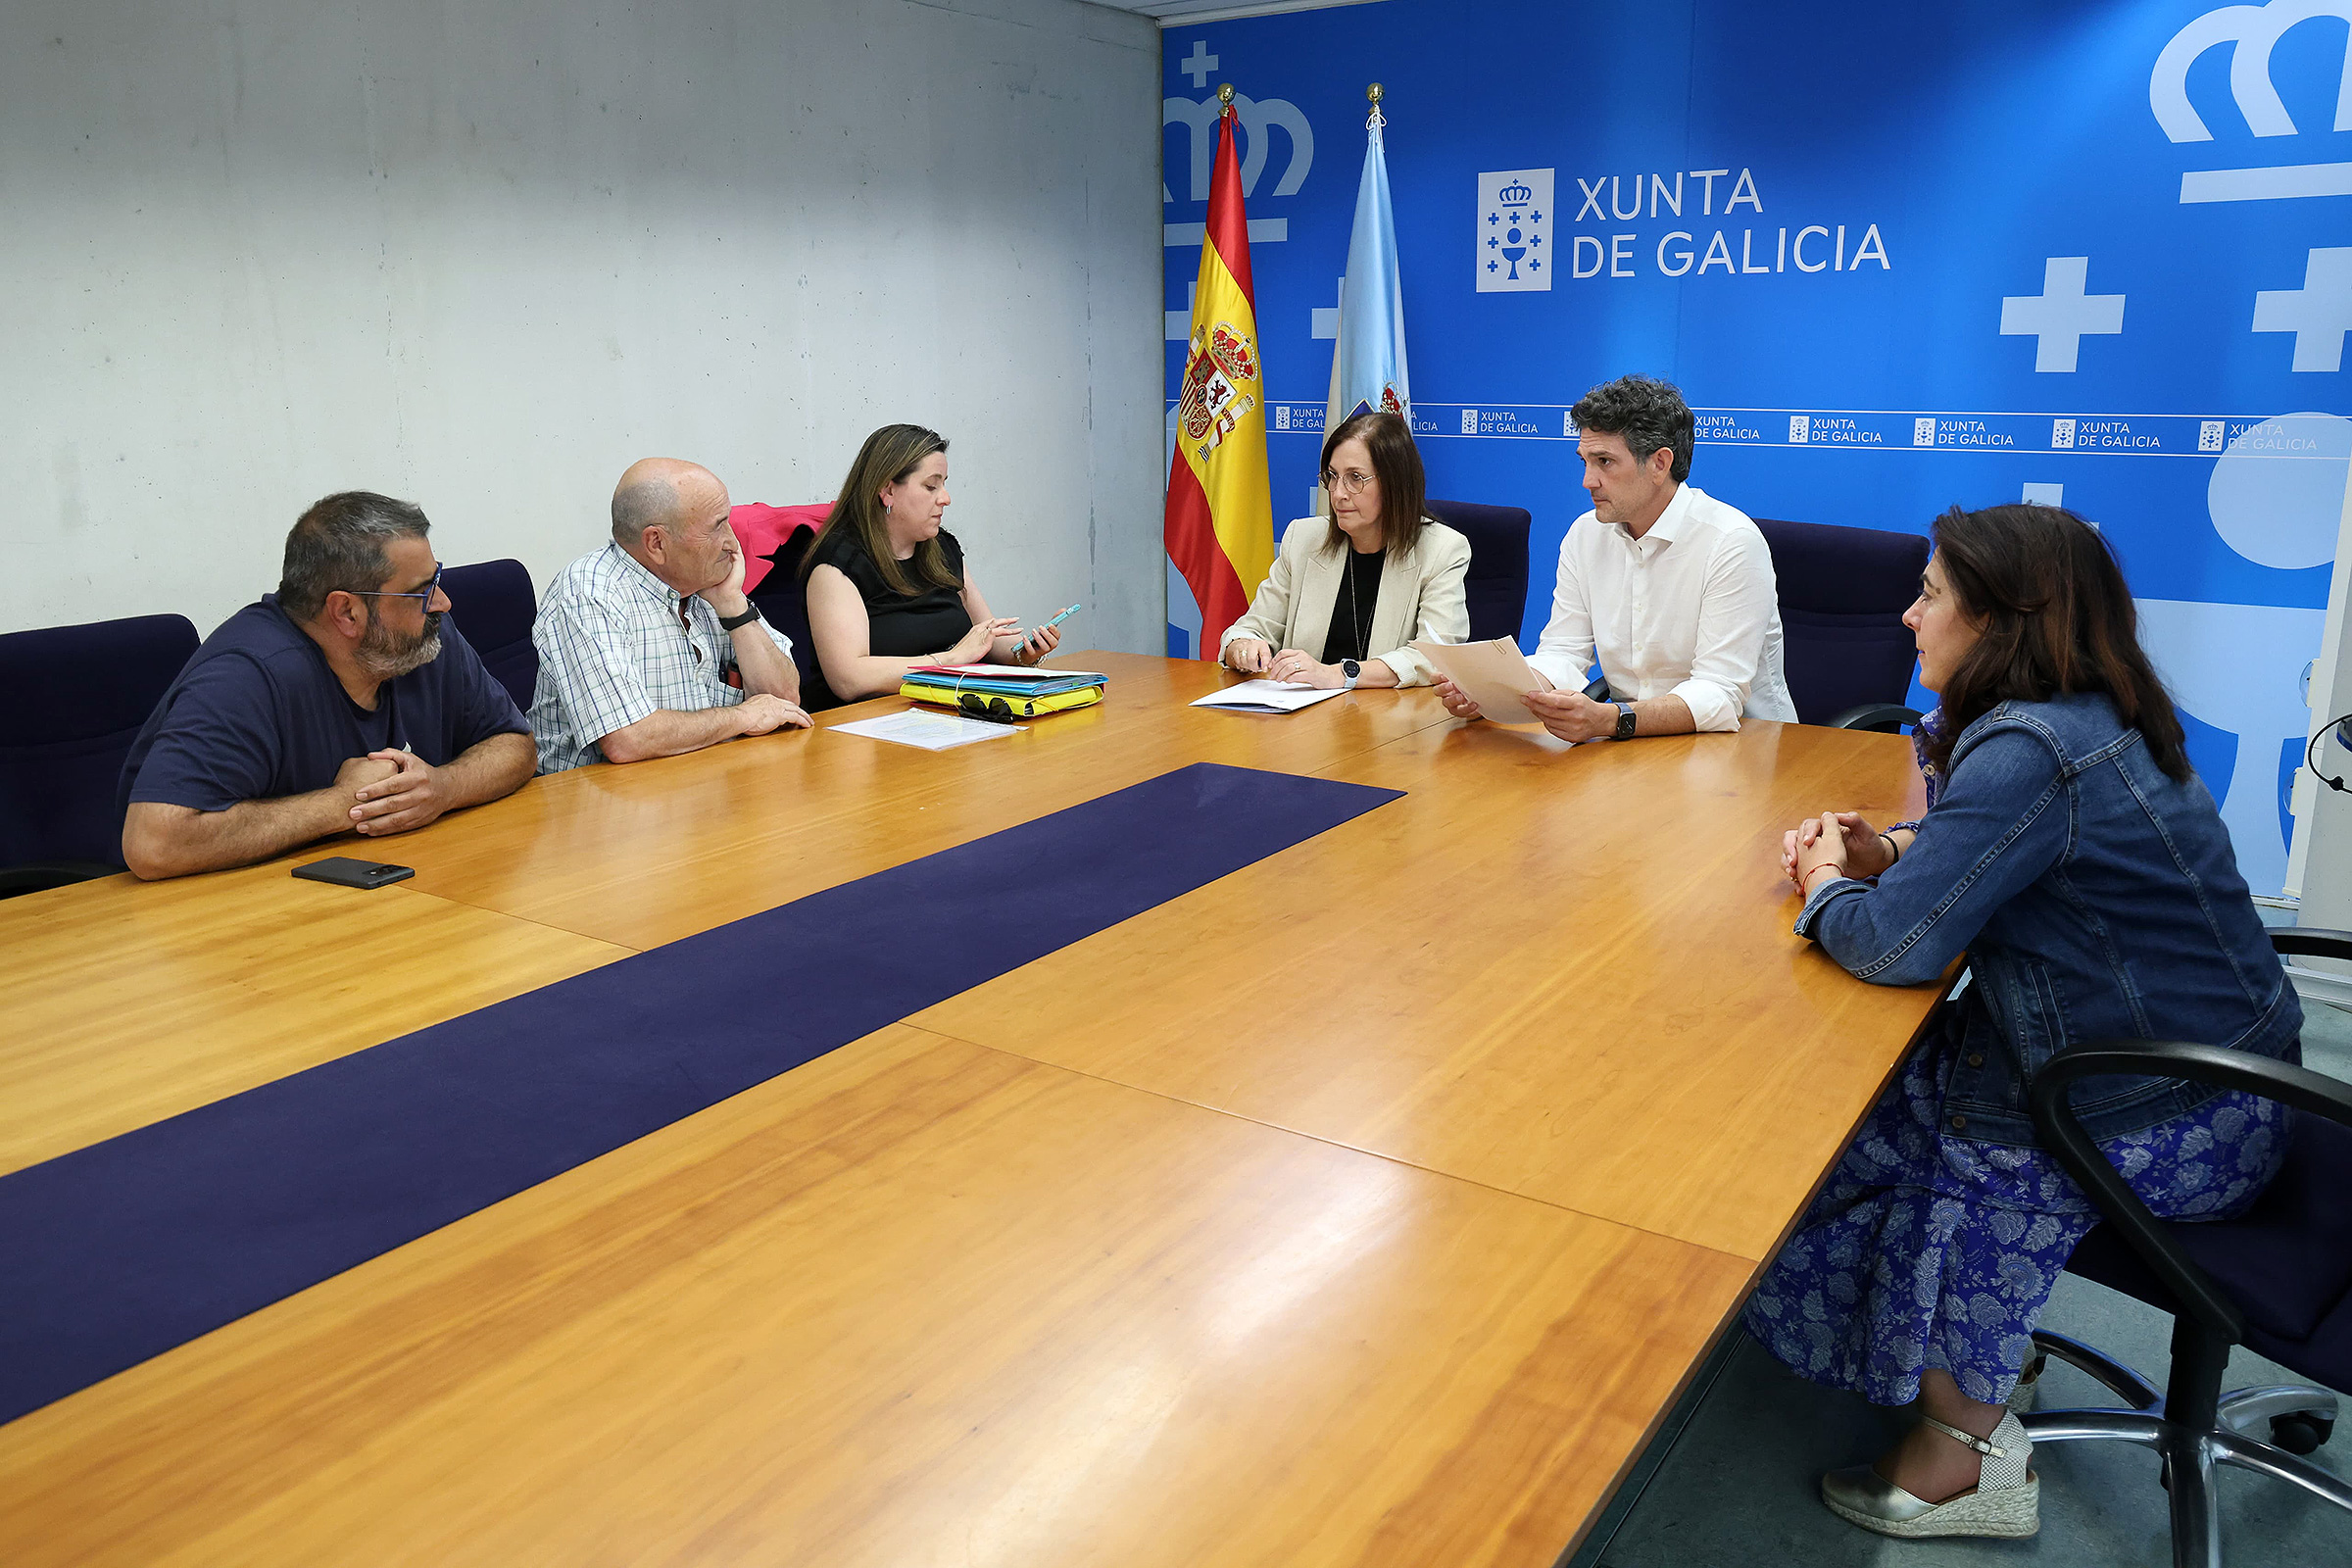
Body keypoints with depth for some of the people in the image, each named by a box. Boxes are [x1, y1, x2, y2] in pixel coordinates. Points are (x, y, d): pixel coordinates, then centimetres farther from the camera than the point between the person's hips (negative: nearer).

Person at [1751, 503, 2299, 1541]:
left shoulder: (2031, 754, -26)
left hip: (2172, 1130, -9)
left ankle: (1962, 1441, 12)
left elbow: (1896, 945, -28)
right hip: (2203, 1075, 9)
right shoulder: (2090, 717, 5)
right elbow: (1977, 857, 20)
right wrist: (1884, 852, 1)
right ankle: (1969, 1375, 18)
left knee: (1843, 1143, -1)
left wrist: (1829, 886, -7)